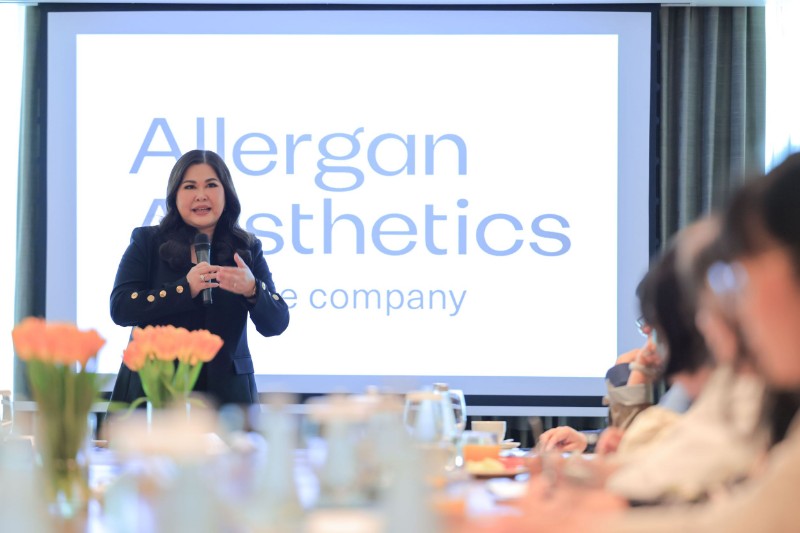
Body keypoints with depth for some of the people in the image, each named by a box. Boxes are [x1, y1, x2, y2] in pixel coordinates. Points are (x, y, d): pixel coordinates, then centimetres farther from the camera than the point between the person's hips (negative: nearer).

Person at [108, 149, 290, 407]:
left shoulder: (247, 249, 8)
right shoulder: (146, 243, 4)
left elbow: (276, 324, 0)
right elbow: (120, 309, -8)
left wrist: (252, 290, -21)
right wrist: (184, 289, -19)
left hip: (225, 390, 1)